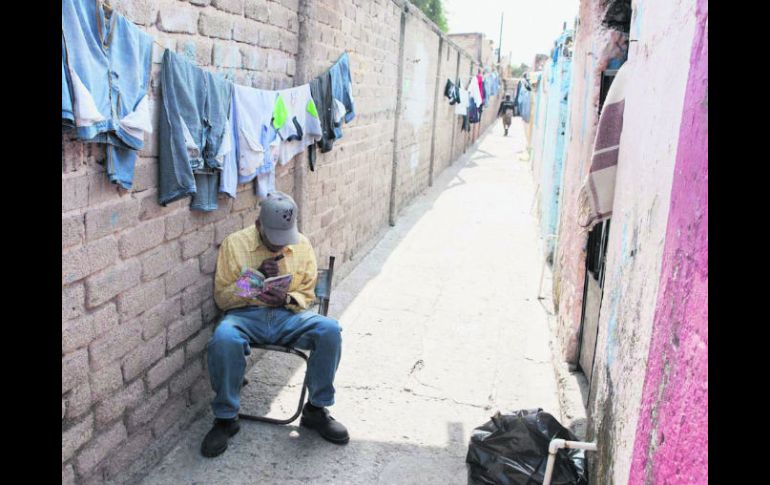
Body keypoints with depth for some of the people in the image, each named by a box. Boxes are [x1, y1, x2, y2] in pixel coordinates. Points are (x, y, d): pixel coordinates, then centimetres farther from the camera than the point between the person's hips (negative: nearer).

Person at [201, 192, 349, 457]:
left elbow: (307, 294, 11)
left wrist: (287, 299, -12)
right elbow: (221, 297, 0)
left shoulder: (302, 245, 4)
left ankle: (316, 409, -8)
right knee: (223, 339, -37)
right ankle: (225, 418, -15)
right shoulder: (234, 243, -2)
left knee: (330, 330, -28)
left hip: (288, 314, 2)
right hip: (246, 315, -2)